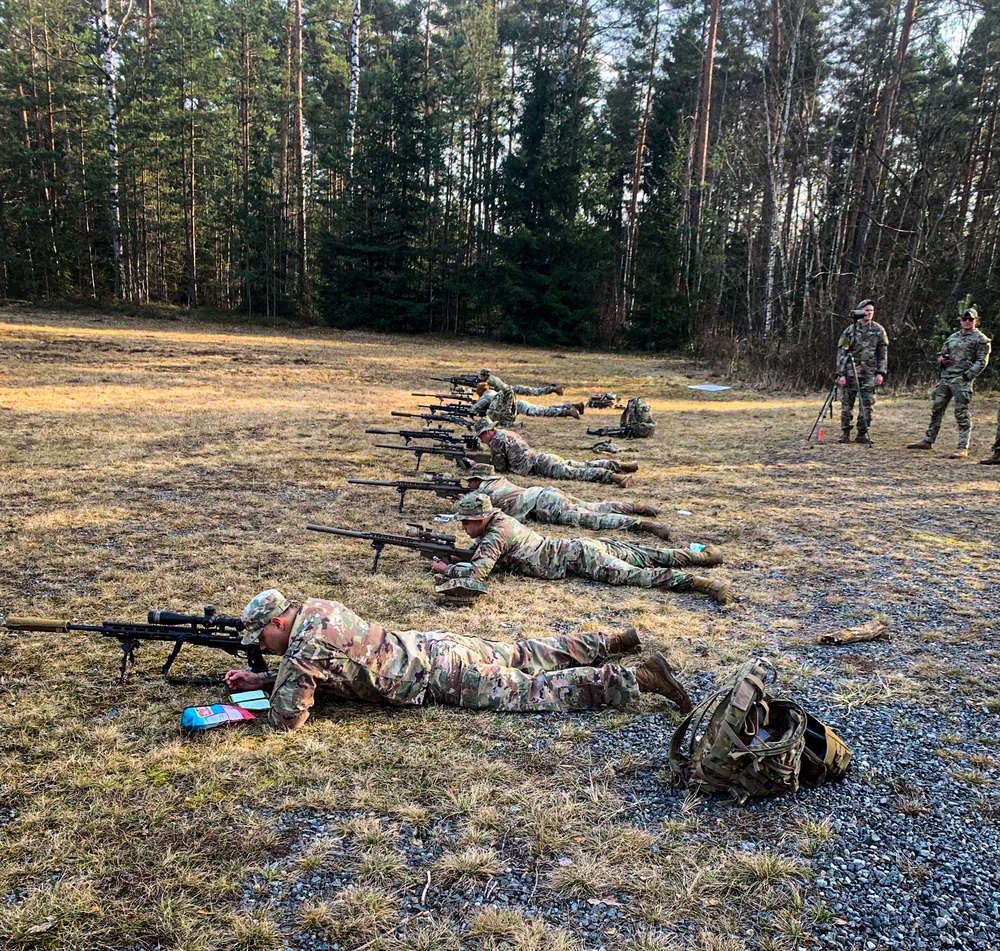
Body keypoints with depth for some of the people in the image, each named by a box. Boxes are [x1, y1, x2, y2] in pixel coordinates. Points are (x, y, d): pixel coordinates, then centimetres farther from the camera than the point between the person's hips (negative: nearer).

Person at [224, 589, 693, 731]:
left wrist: (268, 693, 4)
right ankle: (616, 639, 28)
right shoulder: (316, 609, 8)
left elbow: (287, 717, -17)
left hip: (437, 677, -8)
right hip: (432, 646, 8)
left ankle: (639, 678, -7)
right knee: (524, 657, 20)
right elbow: (307, 673, 26)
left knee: (534, 691, -6)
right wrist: (258, 679, 17)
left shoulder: (304, 643, -18)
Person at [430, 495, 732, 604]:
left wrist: (444, 568, -11)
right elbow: (479, 550, 31)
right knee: (643, 557, 13)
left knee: (631, 574, -20)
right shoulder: (501, 519, 13)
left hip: (577, 558, -9)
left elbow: (477, 572, -24)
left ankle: (696, 582, -30)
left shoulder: (495, 534, -14)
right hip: (578, 546, 9)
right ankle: (702, 555, 18)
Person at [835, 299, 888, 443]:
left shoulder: (879, 330, 6)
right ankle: (845, 433, 7)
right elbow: (841, 353, -2)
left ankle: (862, 434, 8)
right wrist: (841, 374, -10)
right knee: (847, 403, 1)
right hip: (850, 372, -2)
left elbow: (883, 353, 8)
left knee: (867, 405, 1)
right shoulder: (850, 330, -1)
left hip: (869, 373, 2)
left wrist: (881, 372, -1)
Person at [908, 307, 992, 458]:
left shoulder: (981, 339, 0)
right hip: (945, 378, 7)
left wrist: (967, 375, -16)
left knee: (962, 414, -9)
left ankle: (963, 448, -9)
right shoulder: (953, 337, 18)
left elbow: (982, 361, -7)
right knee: (936, 409, 12)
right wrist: (942, 360, 1)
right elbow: (941, 354, 24)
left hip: (962, 380, -7)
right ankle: (928, 441, 22)